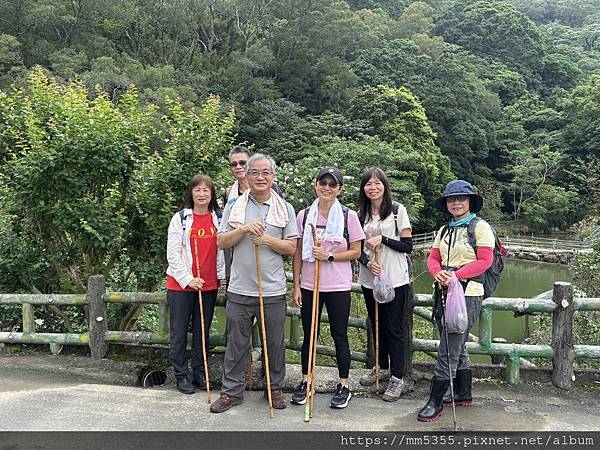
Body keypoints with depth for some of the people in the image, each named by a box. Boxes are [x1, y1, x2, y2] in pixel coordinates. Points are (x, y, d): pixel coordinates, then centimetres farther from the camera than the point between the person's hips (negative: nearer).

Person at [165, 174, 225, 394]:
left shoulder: (219, 219, 5)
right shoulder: (180, 218, -2)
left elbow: (223, 248, 9)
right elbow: (173, 253, -4)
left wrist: (221, 275, 1)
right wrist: (188, 278, -10)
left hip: (209, 285, 2)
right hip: (181, 284, -2)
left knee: (202, 331, 11)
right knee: (179, 332, 5)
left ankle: (200, 373, 23)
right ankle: (181, 375, 17)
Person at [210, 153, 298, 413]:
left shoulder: (284, 209, 4)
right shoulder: (234, 207, 6)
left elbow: (291, 248, 1)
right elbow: (221, 243, 1)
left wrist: (266, 239, -14)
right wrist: (244, 229, -14)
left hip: (273, 290, 0)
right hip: (240, 289, 1)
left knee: (275, 343, 10)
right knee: (236, 343, 9)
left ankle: (275, 388, 27)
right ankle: (231, 391, 21)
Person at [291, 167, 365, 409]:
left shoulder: (349, 216, -3)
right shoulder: (304, 215, 2)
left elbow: (355, 252, -1)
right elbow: (297, 253, 5)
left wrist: (329, 256, -15)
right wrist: (296, 285, 2)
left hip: (338, 287, -2)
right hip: (309, 285, 2)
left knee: (339, 335, 7)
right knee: (308, 335, 12)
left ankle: (344, 386, 20)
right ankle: (305, 382, 26)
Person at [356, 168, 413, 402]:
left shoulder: (398, 210, -5)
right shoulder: (362, 214, 8)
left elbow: (407, 246, -8)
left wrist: (382, 238, -18)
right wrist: (367, 262, -11)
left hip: (395, 279, -5)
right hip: (369, 279, 5)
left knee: (393, 328, -1)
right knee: (377, 325, 16)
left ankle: (397, 378, 8)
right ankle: (382, 368, 32)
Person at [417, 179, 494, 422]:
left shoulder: (480, 227, -4)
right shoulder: (444, 230, 16)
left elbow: (484, 261, -12)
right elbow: (432, 258, 9)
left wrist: (455, 275, -20)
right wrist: (438, 273, -13)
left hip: (467, 293, -7)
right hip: (444, 293, 7)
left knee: (448, 349, -8)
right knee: (457, 347, 17)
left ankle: (435, 402, -1)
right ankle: (464, 394, 31)